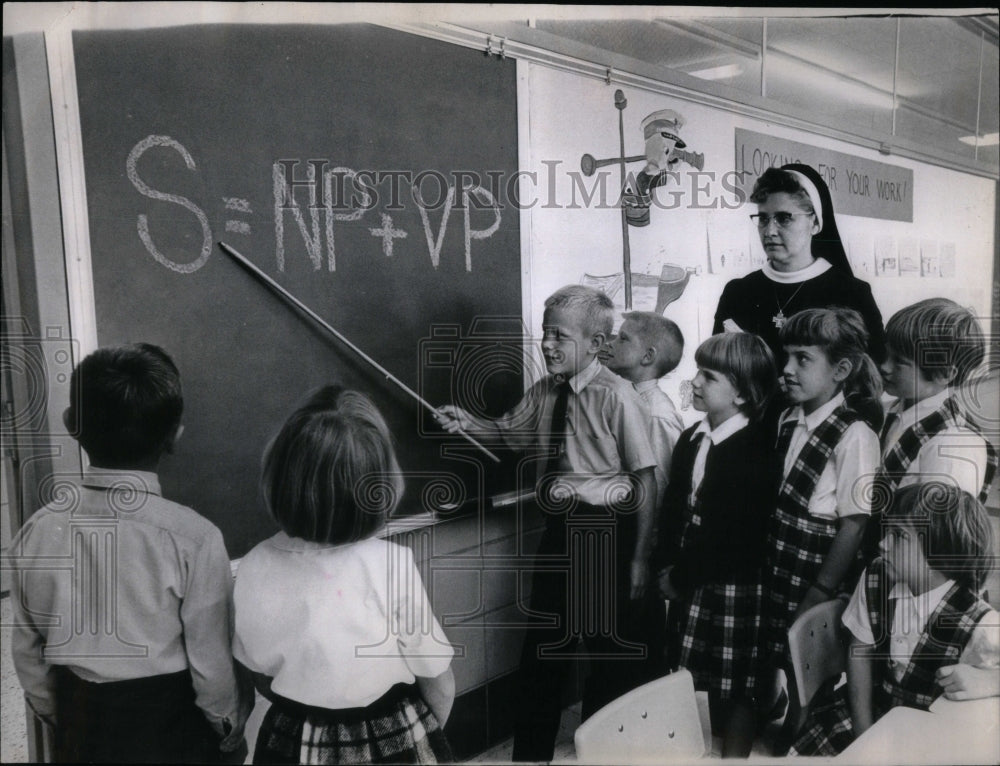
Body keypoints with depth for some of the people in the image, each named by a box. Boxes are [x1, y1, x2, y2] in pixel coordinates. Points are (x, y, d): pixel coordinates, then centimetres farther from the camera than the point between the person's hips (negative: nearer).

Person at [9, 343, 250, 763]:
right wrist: (230, 729, 2)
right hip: (170, 728, -3)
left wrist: (55, 714, 17)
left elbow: (27, 651, -1)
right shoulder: (193, 537, -26)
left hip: (79, 729, 3)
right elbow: (211, 663, -17)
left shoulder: (37, 531, -13)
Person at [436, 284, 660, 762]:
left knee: (618, 655, 12)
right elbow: (509, 432, 20)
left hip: (606, 531, -6)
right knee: (542, 649, 18)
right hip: (559, 530, 6)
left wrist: (639, 559, -15)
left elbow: (645, 480, -15)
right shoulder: (543, 392, 1)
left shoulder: (617, 396, -17)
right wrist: (469, 423, 0)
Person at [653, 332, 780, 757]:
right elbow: (673, 509, 10)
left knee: (735, 690, 8)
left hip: (733, 588, -7)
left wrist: (681, 577, -11)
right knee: (691, 685, 15)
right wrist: (667, 567, -1)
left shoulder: (755, 451, -17)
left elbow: (734, 534, -19)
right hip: (690, 584, 7)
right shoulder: (690, 439, 7)